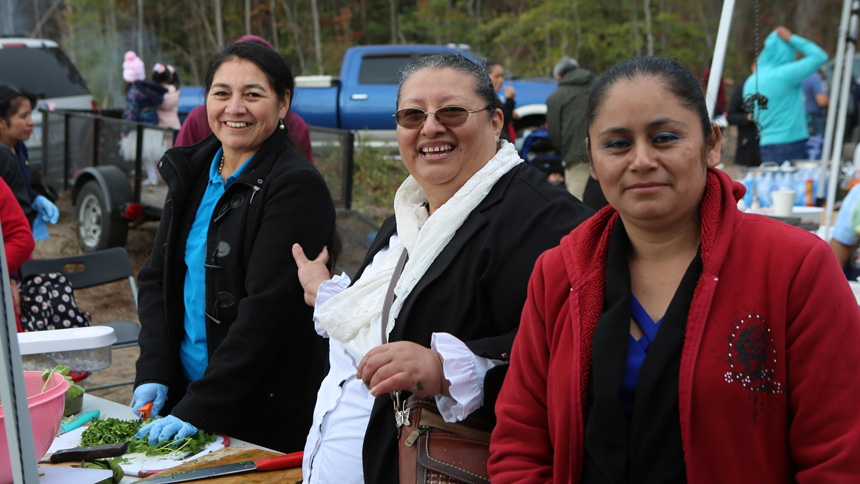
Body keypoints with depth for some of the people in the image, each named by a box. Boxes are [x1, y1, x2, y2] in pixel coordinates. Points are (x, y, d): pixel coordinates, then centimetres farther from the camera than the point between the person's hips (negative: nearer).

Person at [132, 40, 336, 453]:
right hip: (182, 392, 7)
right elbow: (157, 276, 9)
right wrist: (153, 374, -5)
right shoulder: (192, 173, 7)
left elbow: (267, 308, -21)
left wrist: (198, 408, -24)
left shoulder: (297, 187, -15)